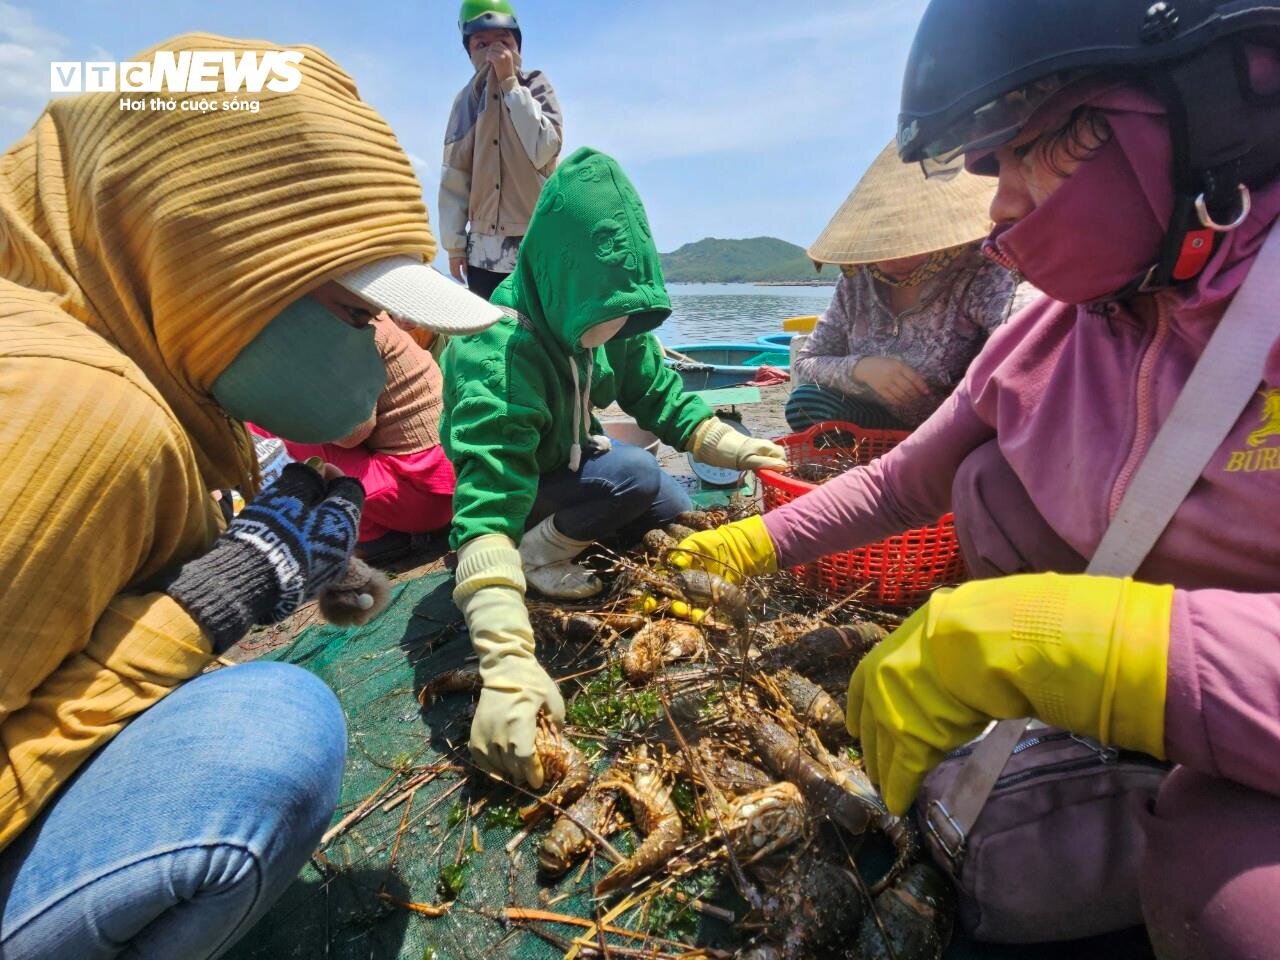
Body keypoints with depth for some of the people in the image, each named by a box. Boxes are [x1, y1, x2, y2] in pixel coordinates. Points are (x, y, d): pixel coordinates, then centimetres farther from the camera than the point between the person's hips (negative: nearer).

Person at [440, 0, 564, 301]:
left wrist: (509, 83, -9)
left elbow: (543, 151, -12)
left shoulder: (536, 86, 5)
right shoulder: (467, 100, 11)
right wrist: (454, 242, 2)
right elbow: (454, 175, 7)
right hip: (483, 248, 3)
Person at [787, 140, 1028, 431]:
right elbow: (805, 364, -3)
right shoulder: (856, 282, -4)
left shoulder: (981, 276, -17)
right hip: (886, 425, 3)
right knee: (806, 401, -18)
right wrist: (859, 367, -22)